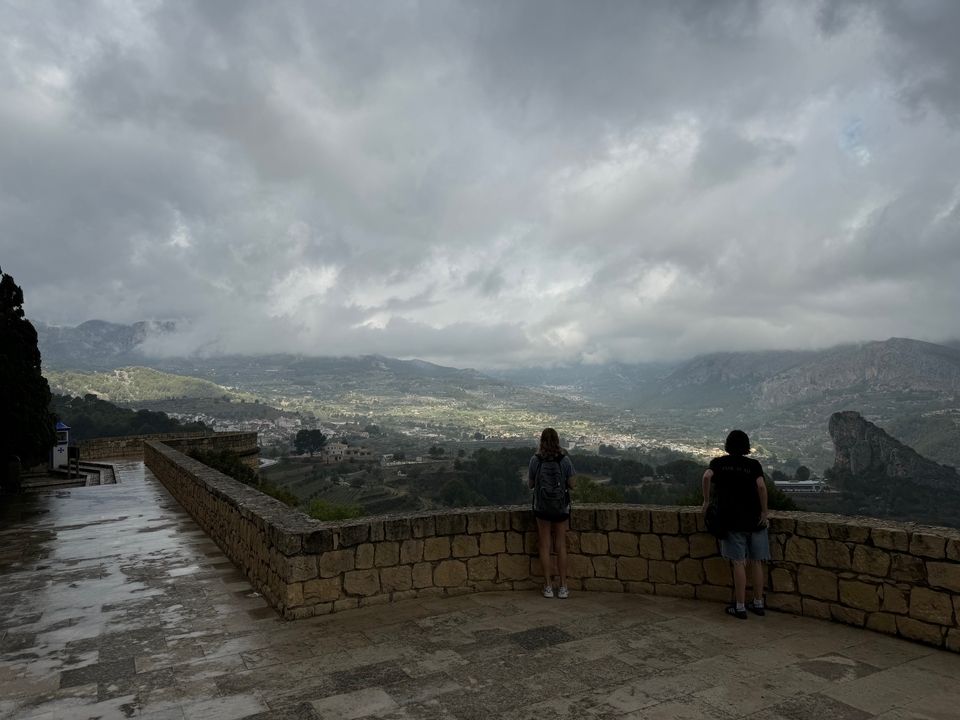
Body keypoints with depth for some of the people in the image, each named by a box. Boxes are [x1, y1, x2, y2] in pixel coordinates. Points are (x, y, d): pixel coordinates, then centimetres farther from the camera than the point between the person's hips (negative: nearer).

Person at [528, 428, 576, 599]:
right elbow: (571, 485, -5)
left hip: (542, 507, 0)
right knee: (561, 547, 10)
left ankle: (548, 587, 13)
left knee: (545, 546, 9)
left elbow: (530, 485, -2)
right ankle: (563, 588, 14)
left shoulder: (535, 460, -9)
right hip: (561, 507, 0)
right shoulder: (565, 459, -10)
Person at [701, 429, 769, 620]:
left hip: (732, 520, -1)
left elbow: (707, 477, -15)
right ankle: (758, 604, 21)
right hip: (754, 519, 2)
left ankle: (740, 607, 2)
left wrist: (706, 500, -4)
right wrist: (764, 512, -5)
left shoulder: (718, 463, 3)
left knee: (739, 563, -1)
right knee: (756, 562, 11)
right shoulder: (753, 465, 3)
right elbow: (761, 486, -11)